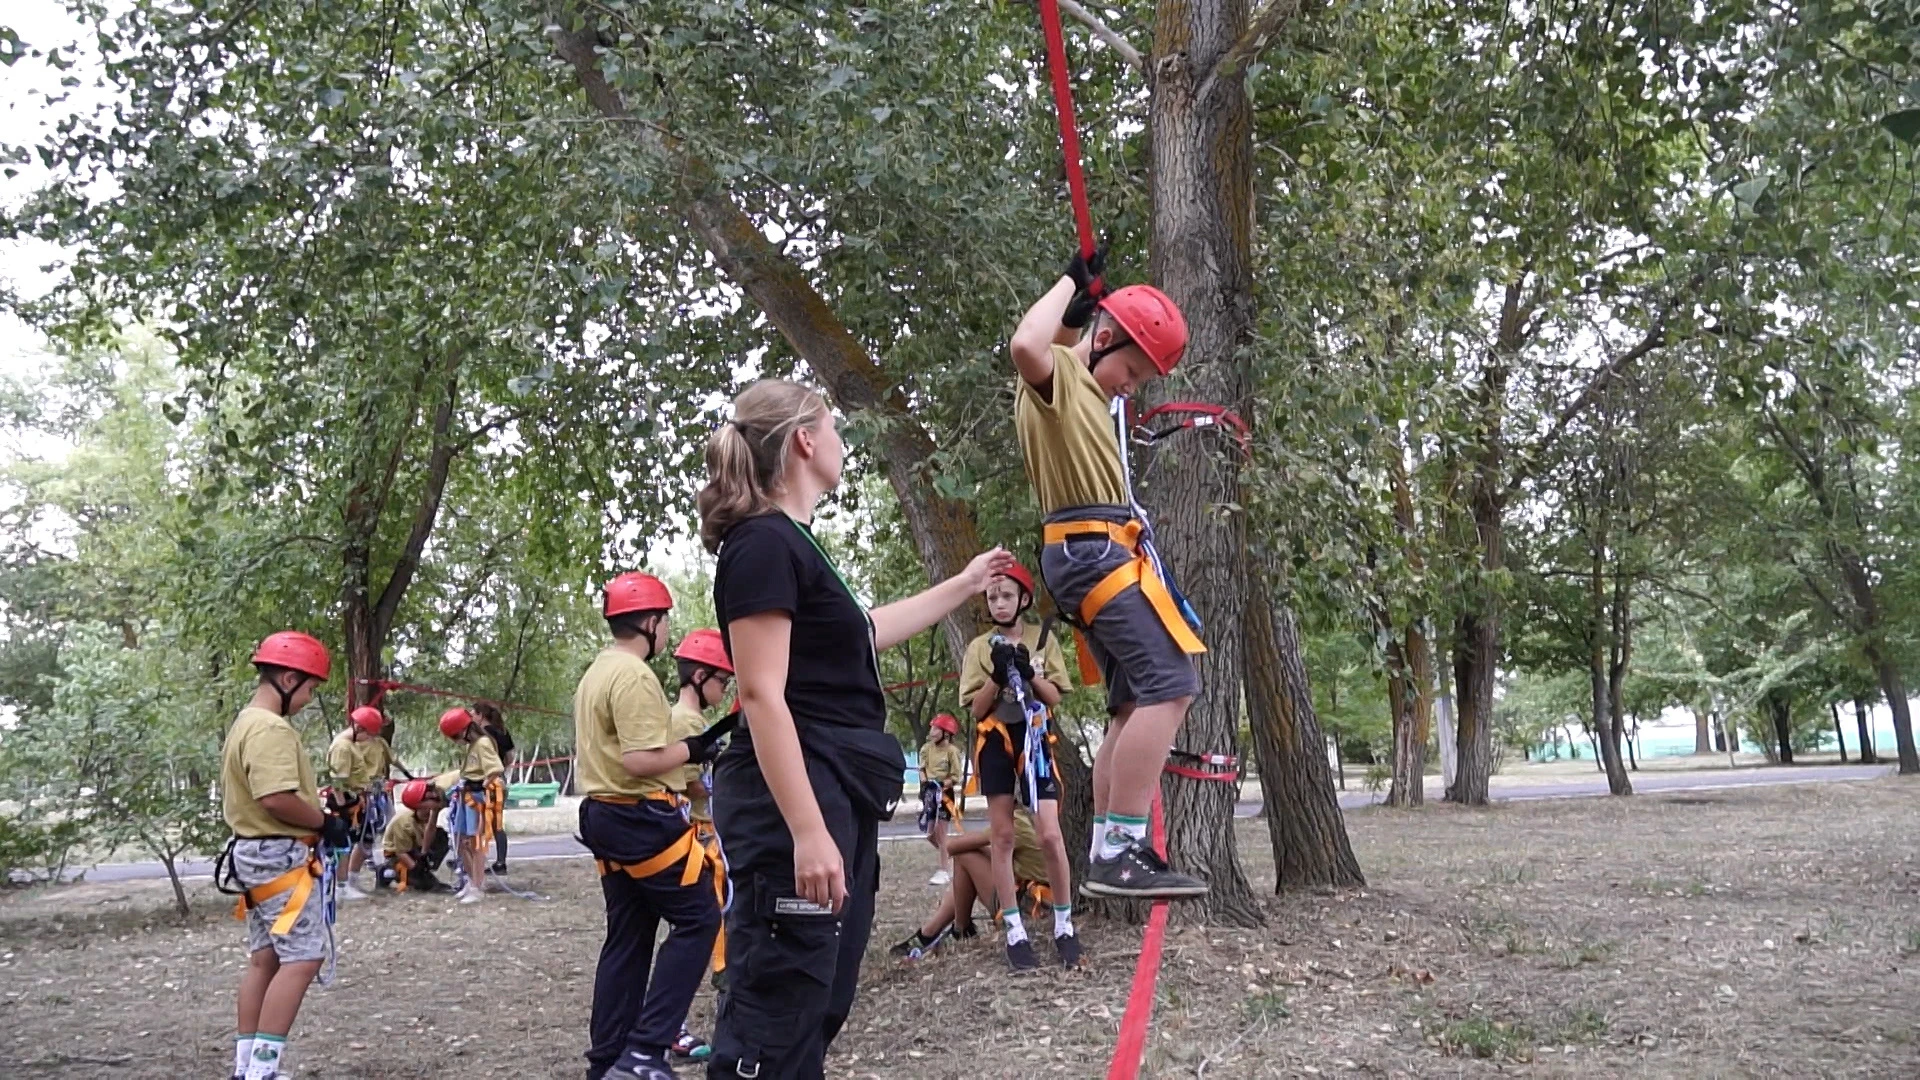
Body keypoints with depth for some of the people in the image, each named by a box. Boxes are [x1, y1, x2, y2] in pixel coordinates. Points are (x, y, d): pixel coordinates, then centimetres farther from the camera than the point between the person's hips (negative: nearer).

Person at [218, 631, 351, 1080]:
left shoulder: (245, 723, 15)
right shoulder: (270, 728, -19)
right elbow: (277, 798, -28)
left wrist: (317, 813, 9)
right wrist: (325, 822, -14)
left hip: (256, 852, 11)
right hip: (280, 856, -11)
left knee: (265, 959, 14)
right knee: (303, 958, -8)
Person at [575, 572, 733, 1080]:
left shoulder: (595, 674, 16)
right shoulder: (634, 676, -17)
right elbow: (640, 760, -24)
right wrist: (693, 748, -10)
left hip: (605, 815, 10)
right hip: (642, 819, -10)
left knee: (628, 938, 13)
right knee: (697, 919, -2)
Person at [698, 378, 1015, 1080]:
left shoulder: (791, 544, 19)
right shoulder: (763, 543, -12)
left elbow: (865, 631, 34)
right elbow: (761, 695, -19)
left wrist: (966, 583, 41)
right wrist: (808, 832, -24)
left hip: (838, 800, 11)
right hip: (796, 804, -11)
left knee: (820, 1009, 15)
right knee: (773, 1022, -8)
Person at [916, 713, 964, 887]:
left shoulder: (952, 750, -13)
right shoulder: (927, 748, 4)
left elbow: (955, 777, -11)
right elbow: (922, 769, 7)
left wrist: (940, 785, -22)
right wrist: (925, 783, -11)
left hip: (946, 793, -6)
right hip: (931, 793, 6)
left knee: (941, 833, -6)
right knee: (931, 834, 7)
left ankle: (944, 871, 1)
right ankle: (949, 861, 27)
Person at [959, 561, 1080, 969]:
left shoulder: (1043, 638, 4)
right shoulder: (979, 648, 5)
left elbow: (1055, 697, 0)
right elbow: (976, 709, -1)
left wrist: (1030, 673, -17)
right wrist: (998, 675, -16)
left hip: (1034, 738, -1)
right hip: (995, 741, 1)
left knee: (1050, 835, -10)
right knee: (1002, 837, 1)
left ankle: (1064, 926, 4)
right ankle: (1015, 932, 7)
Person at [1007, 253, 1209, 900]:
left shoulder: (1080, 388, 23)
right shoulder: (1057, 374, -7)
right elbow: (1026, 344, -31)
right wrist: (1072, 283, -16)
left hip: (1089, 555, 11)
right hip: (1094, 550, -11)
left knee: (1134, 704, 12)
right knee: (1170, 683, -19)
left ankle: (1109, 855, 13)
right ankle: (1122, 852, -23)